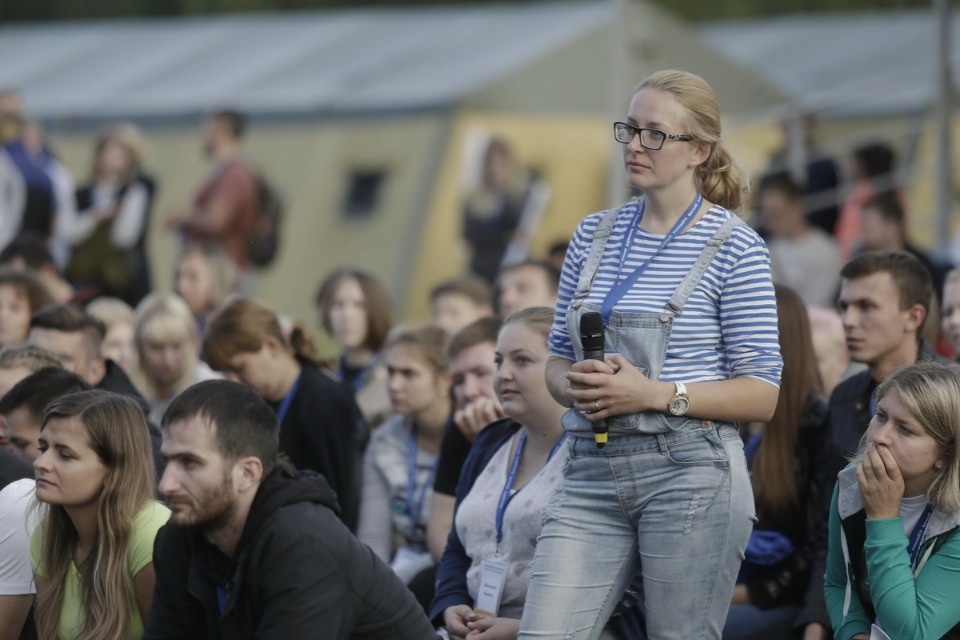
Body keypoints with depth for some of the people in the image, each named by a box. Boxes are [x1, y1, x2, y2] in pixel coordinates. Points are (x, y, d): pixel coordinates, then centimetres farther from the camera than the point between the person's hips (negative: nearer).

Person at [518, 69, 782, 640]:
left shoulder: (734, 246, -4)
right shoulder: (594, 235, 12)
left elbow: (762, 395, -5)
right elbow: (558, 361, 19)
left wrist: (655, 394, -17)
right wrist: (574, 385, -5)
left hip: (690, 478, -4)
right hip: (593, 473, 5)